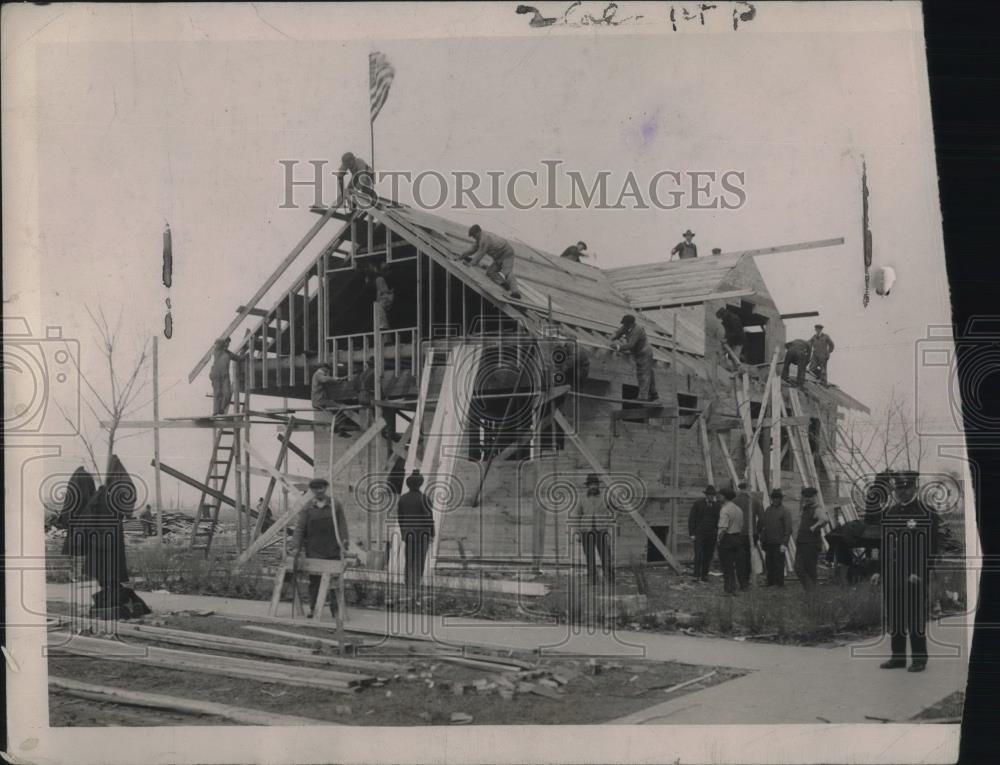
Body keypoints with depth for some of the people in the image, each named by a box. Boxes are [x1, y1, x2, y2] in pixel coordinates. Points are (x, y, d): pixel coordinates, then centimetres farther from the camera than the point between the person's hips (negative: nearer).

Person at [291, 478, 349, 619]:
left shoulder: (335, 505, 5)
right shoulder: (307, 508, 3)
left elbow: (342, 526, 4)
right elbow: (299, 528, -1)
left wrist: (343, 545, -5)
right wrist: (296, 547, -11)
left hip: (333, 551, 0)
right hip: (313, 552, 0)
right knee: (314, 581, 2)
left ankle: (336, 610, 8)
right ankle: (313, 609, 10)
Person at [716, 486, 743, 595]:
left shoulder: (725, 509, -16)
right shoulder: (738, 509, 10)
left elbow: (723, 528, -23)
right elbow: (741, 527, 13)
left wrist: (719, 539, -12)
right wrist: (737, 537, 18)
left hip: (726, 538, -8)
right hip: (736, 539, 8)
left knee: (726, 566, -1)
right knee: (732, 565, 15)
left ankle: (729, 589, 0)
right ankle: (733, 589, 16)